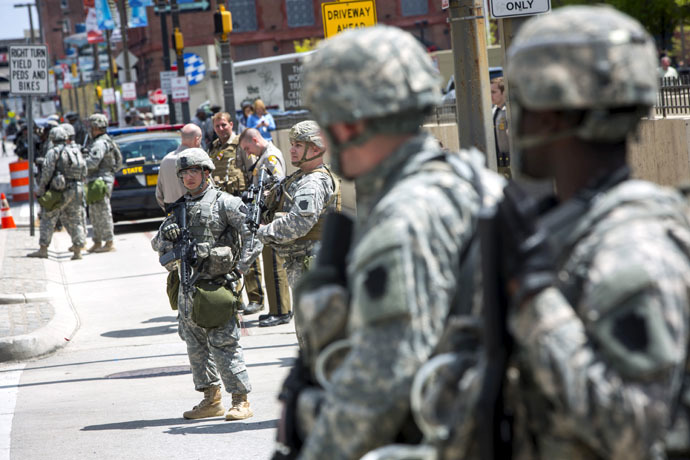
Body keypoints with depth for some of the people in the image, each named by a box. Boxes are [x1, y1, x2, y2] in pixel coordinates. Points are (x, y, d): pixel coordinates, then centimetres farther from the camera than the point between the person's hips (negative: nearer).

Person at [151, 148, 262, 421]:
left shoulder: (224, 203, -4)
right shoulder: (180, 208, 15)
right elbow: (157, 245, 19)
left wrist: (240, 266, -11)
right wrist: (166, 234, -4)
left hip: (216, 283, -7)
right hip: (188, 287, 7)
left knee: (223, 345, -9)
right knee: (196, 346, 11)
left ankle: (241, 401, -3)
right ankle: (211, 400, 20)